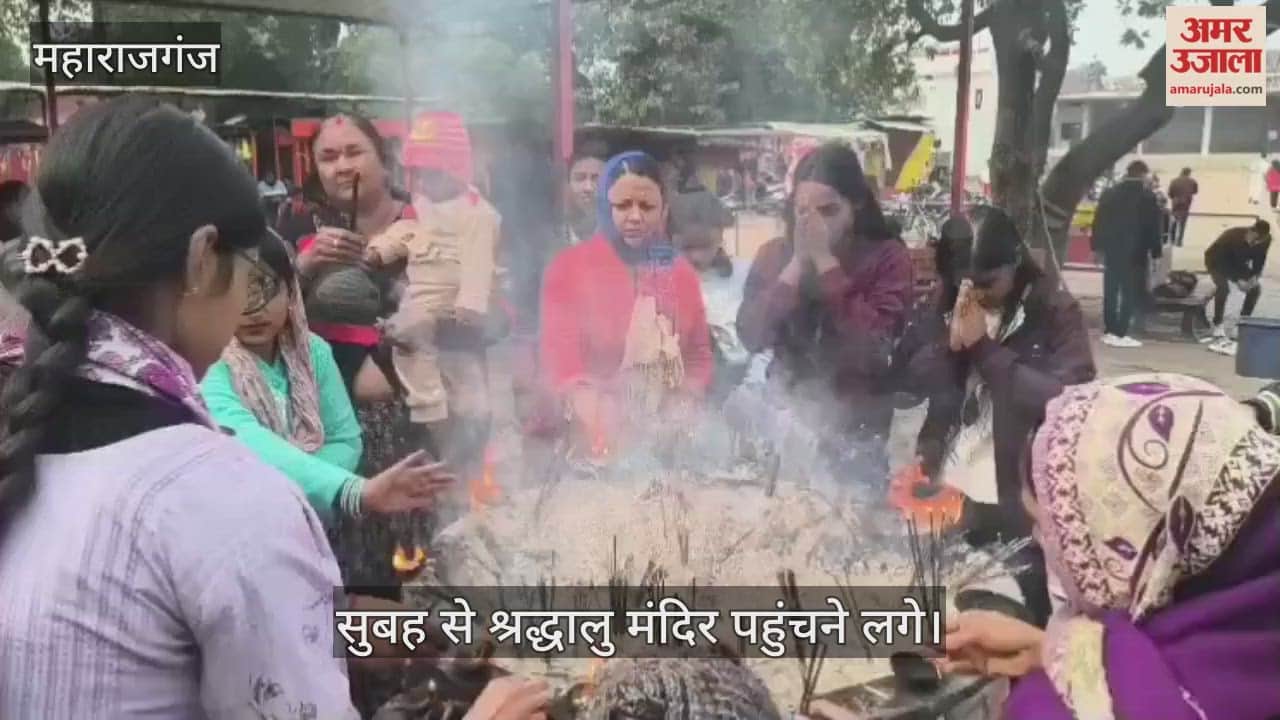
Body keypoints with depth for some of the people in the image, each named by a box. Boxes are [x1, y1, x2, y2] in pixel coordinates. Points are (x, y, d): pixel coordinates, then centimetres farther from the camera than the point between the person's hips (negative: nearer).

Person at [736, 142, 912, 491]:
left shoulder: (887, 257, -9)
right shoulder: (774, 254, -1)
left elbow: (873, 347, -22)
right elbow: (751, 338, -11)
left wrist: (825, 261, -20)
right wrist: (797, 264, -17)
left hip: (855, 428, -2)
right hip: (786, 417, 3)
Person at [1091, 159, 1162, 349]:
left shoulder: (1109, 193, 8)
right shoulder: (1148, 197, -5)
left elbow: (1098, 222, 9)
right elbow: (1153, 227, -6)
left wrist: (1098, 246, 13)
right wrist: (1155, 252, -1)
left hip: (1112, 250, 5)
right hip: (1135, 252, -5)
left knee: (1110, 292, 9)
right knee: (1130, 294, -2)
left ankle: (1110, 331, 10)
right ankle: (1121, 334, -6)